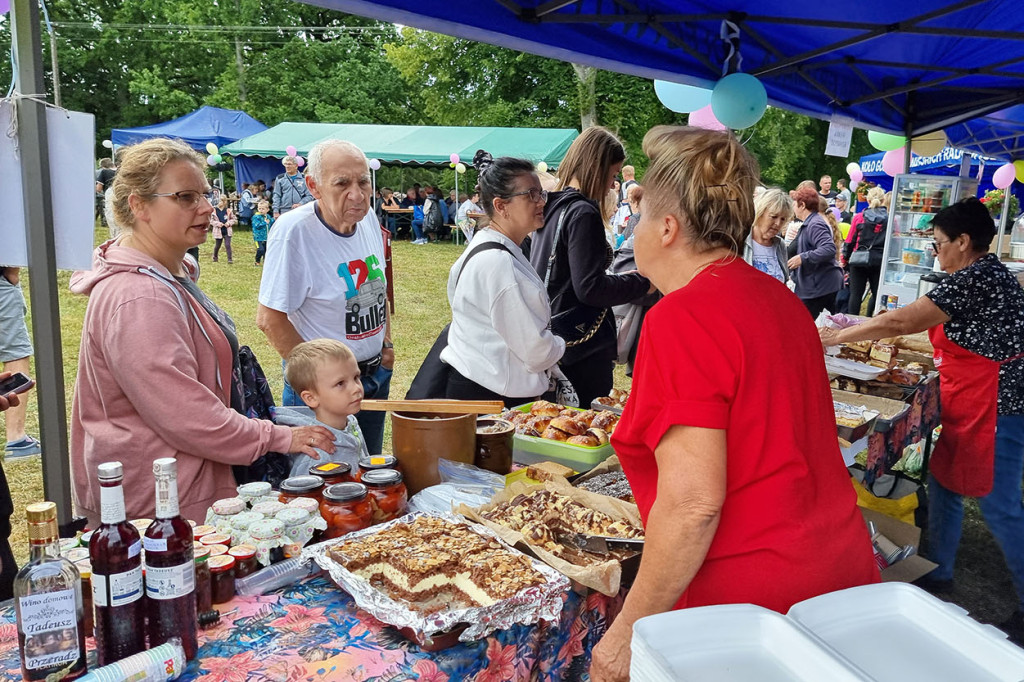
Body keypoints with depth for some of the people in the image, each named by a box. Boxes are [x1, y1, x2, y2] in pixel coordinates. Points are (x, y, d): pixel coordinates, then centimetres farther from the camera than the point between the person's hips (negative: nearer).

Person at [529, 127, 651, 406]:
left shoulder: (552, 206, 10)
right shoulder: (583, 213, -17)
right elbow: (590, 288, -21)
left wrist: (623, 279, 18)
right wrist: (642, 282, -9)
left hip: (552, 336, 9)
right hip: (584, 345, -9)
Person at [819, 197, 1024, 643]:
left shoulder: (975, 278, -19)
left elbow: (899, 322, -21)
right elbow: (959, 337, 21)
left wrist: (837, 337, -11)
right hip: (970, 406, 10)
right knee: (943, 484, 15)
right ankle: (938, 572, 29)